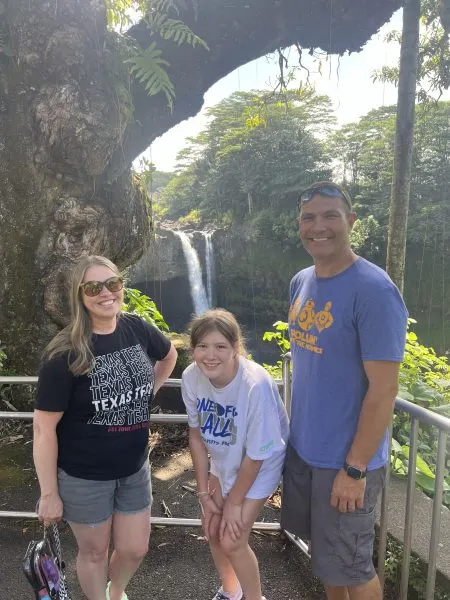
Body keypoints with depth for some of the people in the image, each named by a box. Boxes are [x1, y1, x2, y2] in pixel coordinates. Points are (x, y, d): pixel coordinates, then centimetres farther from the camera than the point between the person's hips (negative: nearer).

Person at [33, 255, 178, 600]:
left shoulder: (138, 330, -9)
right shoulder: (66, 354, -22)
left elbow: (169, 355, 14)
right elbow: (44, 428, -17)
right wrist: (49, 494, -12)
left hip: (135, 468, 5)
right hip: (83, 476, -4)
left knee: (135, 550, 20)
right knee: (94, 552, 18)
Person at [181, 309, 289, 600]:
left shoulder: (256, 385, -38)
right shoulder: (191, 378, -22)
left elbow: (256, 455, -24)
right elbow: (197, 434, -6)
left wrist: (234, 502, -11)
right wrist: (204, 490, 0)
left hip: (260, 467, -5)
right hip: (223, 461, 5)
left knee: (231, 541, -2)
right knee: (212, 529, 14)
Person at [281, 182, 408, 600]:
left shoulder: (374, 291, -21)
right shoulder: (301, 282, 2)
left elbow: (383, 390, -20)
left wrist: (354, 470, -18)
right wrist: (297, 431, 14)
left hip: (345, 458, -6)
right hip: (303, 446, 7)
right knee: (324, 552, 24)